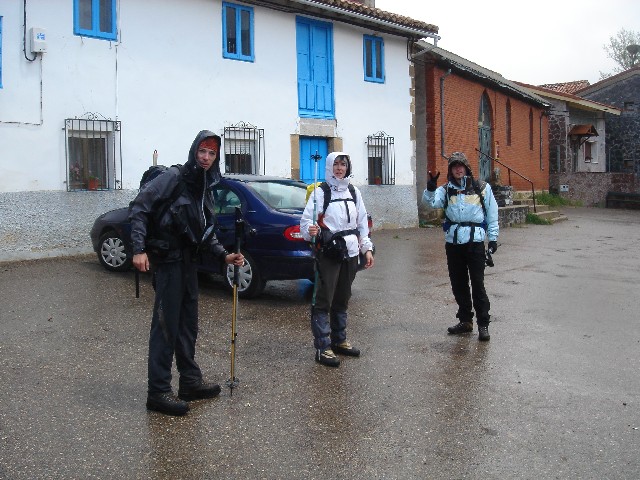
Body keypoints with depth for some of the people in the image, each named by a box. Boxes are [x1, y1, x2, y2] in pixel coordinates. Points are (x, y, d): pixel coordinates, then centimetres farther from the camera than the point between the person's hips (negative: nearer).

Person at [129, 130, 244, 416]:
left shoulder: (206, 189, 14)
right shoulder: (174, 178, -10)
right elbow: (139, 208, -15)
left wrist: (224, 256, 6)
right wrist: (139, 249, -23)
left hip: (188, 261, 9)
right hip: (167, 260, -8)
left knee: (188, 323, 15)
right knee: (166, 325, -5)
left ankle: (190, 381, 27)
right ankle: (158, 392, 3)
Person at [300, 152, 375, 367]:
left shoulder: (353, 192, 13)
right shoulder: (319, 192, -5)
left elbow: (362, 222, 17)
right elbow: (306, 220, -11)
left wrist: (367, 248, 12)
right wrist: (310, 230, -33)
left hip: (350, 252, 6)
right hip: (327, 253, -6)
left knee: (342, 299, 16)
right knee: (323, 301, -5)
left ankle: (339, 340, 28)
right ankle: (322, 347, 0)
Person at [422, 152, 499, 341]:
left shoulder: (482, 188, 4)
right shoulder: (446, 190, 8)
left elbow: (492, 213, 7)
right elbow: (430, 202, -9)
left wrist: (493, 238, 4)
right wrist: (430, 187, -27)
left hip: (475, 241, -3)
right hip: (453, 242, 3)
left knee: (477, 283, -5)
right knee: (458, 284, 11)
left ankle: (483, 324, 3)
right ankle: (465, 320, 24)